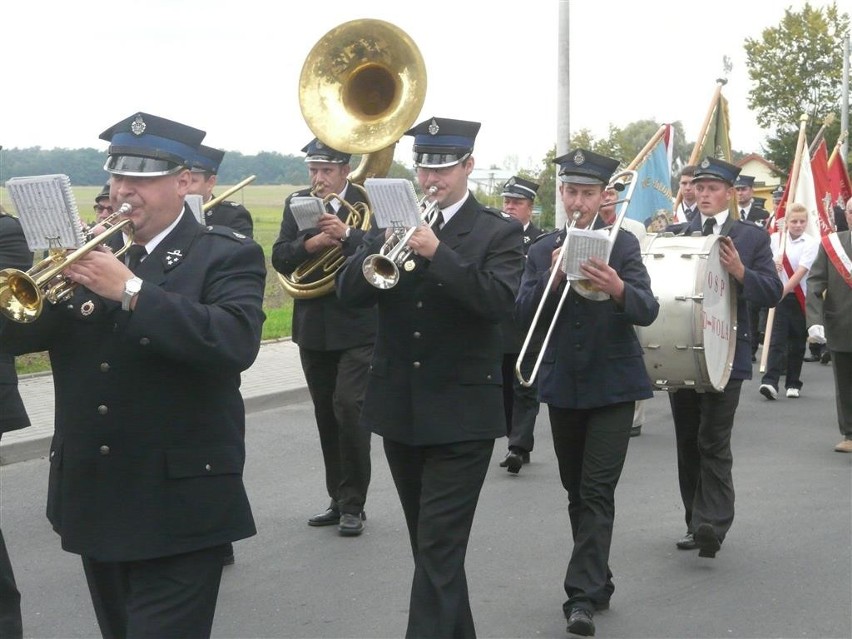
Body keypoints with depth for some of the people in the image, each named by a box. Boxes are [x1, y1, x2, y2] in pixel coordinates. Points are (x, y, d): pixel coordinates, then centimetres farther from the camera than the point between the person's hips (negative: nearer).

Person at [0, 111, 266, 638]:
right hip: (94, 499, 6)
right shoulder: (87, 251, 9)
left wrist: (131, 290, -28)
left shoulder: (227, 256, -6)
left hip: (177, 504, -6)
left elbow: (236, 343, -24)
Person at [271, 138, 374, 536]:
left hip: (358, 326, -5)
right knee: (326, 414, 11)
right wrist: (309, 244, -18)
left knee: (348, 408, -12)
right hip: (313, 326, 5)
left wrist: (347, 234, -28)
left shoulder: (368, 202, -4)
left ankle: (353, 505, -1)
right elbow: (279, 258, 0)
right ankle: (339, 500, 22)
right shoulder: (297, 204, 8)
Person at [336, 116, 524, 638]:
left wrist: (437, 252, -28)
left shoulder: (499, 232, -3)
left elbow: (501, 300, -20)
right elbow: (350, 292, -2)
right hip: (399, 408, 5)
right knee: (429, 545, 17)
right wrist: (384, 245, -20)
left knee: (439, 550, -7)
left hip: (461, 414, -5)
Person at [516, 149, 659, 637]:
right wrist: (553, 278, -22)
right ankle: (597, 582, 25)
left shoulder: (623, 244, -4)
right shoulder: (543, 250, 5)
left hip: (612, 384, -4)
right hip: (563, 386, 4)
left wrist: (618, 289, -38)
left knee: (598, 492, -8)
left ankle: (584, 596, -9)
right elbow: (525, 314, -4)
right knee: (576, 491, 12)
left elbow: (648, 311, -16)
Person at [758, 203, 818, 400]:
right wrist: (772, 263, -13)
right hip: (779, 296, 0)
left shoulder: (811, 243, -5)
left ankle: (793, 383, 19)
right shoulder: (775, 239, 2)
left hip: (801, 297, 0)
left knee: (797, 343, 8)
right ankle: (770, 382, -18)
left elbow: (801, 271, -15)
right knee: (777, 340, -9)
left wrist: (783, 291, -24)